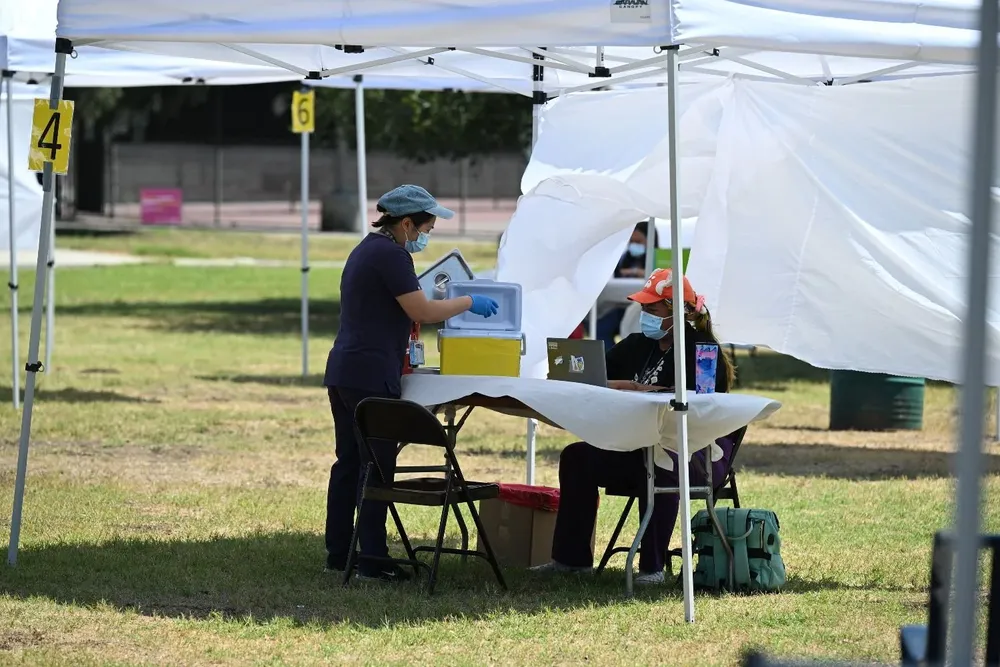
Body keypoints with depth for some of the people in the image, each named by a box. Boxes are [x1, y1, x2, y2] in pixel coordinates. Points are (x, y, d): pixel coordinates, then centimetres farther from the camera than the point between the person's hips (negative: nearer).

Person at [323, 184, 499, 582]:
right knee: (377, 467, -6)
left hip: (342, 372, 10)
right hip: (372, 378, -10)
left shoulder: (366, 249, 19)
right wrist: (468, 303, -4)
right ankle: (372, 561, -5)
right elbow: (421, 311, -15)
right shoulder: (391, 255, -13)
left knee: (348, 464, 13)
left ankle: (337, 554, 17)